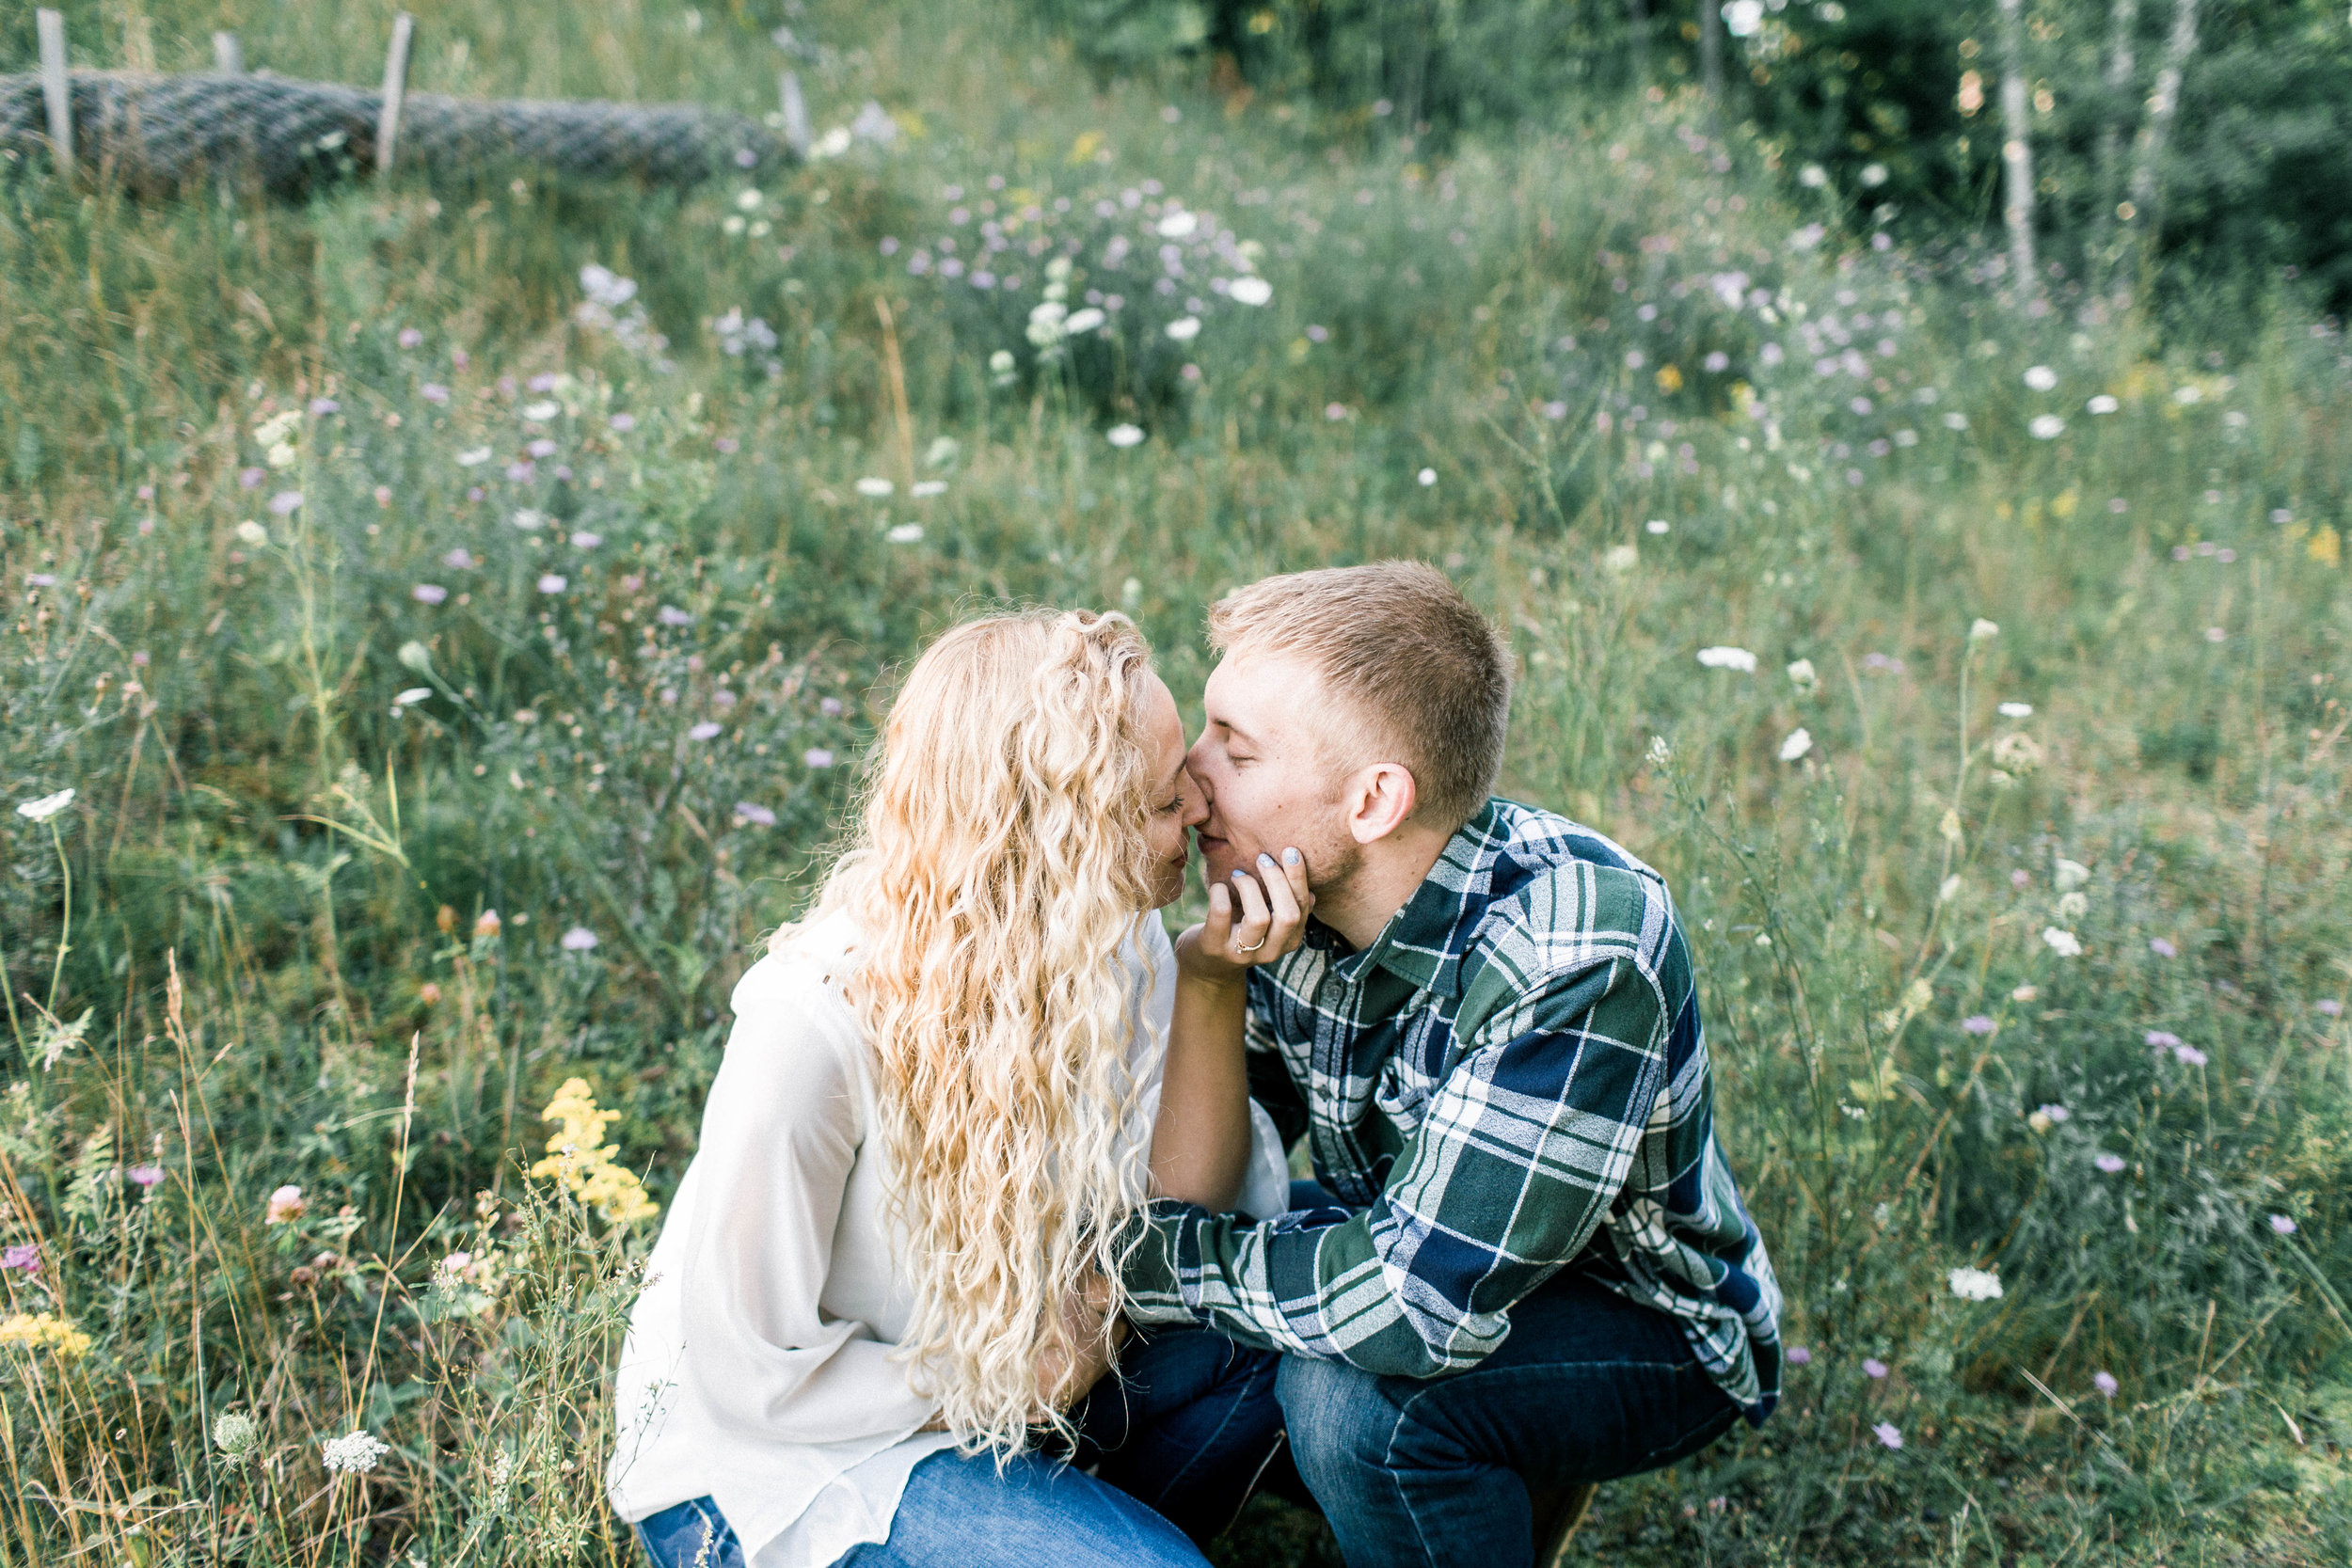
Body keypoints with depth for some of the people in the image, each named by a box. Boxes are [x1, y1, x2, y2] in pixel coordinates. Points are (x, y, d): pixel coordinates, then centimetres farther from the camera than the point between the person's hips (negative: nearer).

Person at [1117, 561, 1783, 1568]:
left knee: (1350, 1398, -32)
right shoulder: (1292, 882, -13)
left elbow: (1415, 1306, -35)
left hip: (1647, 1332, -7)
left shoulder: (1579, 961, -34)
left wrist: (1151, 1254, -26)